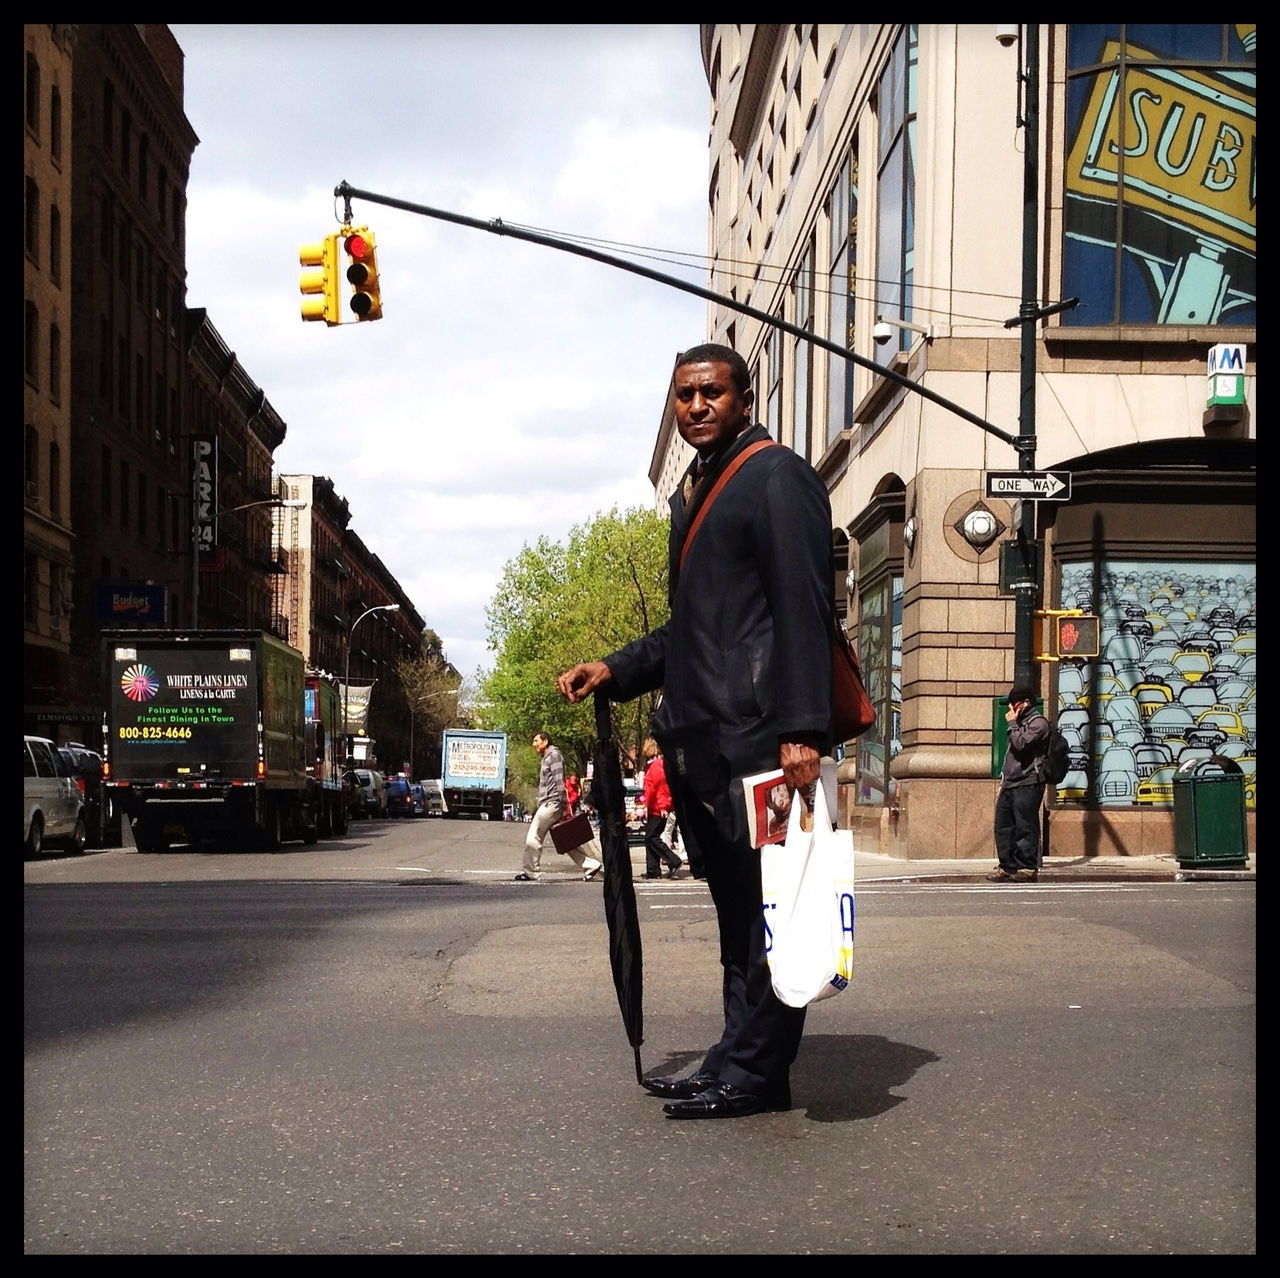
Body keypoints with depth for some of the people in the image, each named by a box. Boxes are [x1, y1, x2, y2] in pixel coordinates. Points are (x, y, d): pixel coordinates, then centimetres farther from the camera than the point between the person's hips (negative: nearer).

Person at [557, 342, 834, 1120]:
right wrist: (617, 670, 15)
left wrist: (803, 730, -21)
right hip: (698, 737, 9)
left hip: (757, 736, -9)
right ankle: (739, 1058, 19)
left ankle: (755, 1071, 0)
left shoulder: (778, 477, -5)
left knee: (761, 905, -4)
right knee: (736, 908, 13)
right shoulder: (693, 493, 23)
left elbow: (803, 610, -14)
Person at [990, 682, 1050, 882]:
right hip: (1010, 783, 9)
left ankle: (1027, 867, -5)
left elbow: (1021, 744, -20)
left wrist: (1012, 724, -6)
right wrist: (1003, 781, 22)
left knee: (1025, 828, -8)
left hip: (1027, 784, -9)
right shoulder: (1021, 723, 24)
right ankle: (1007, 867, 9)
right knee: (1003, 826, 6)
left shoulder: (1038, 723, -5)